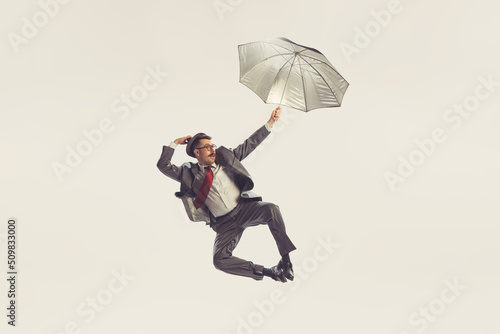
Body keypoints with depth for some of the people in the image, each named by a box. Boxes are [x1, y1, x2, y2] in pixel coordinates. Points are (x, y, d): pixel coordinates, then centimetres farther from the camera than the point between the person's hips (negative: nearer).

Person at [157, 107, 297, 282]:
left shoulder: (225, 157, 10)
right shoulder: (189, 173, 7)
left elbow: (249, 145, 10)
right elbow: (163, 166, 4)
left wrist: (270, 122, 6)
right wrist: (175, 144, -1)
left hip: (244, 208, 0)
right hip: (224, 223, 0)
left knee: (270, 209, -32)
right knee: (220, 260, -20)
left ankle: (285, 260, -20)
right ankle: (267, 271, -5)